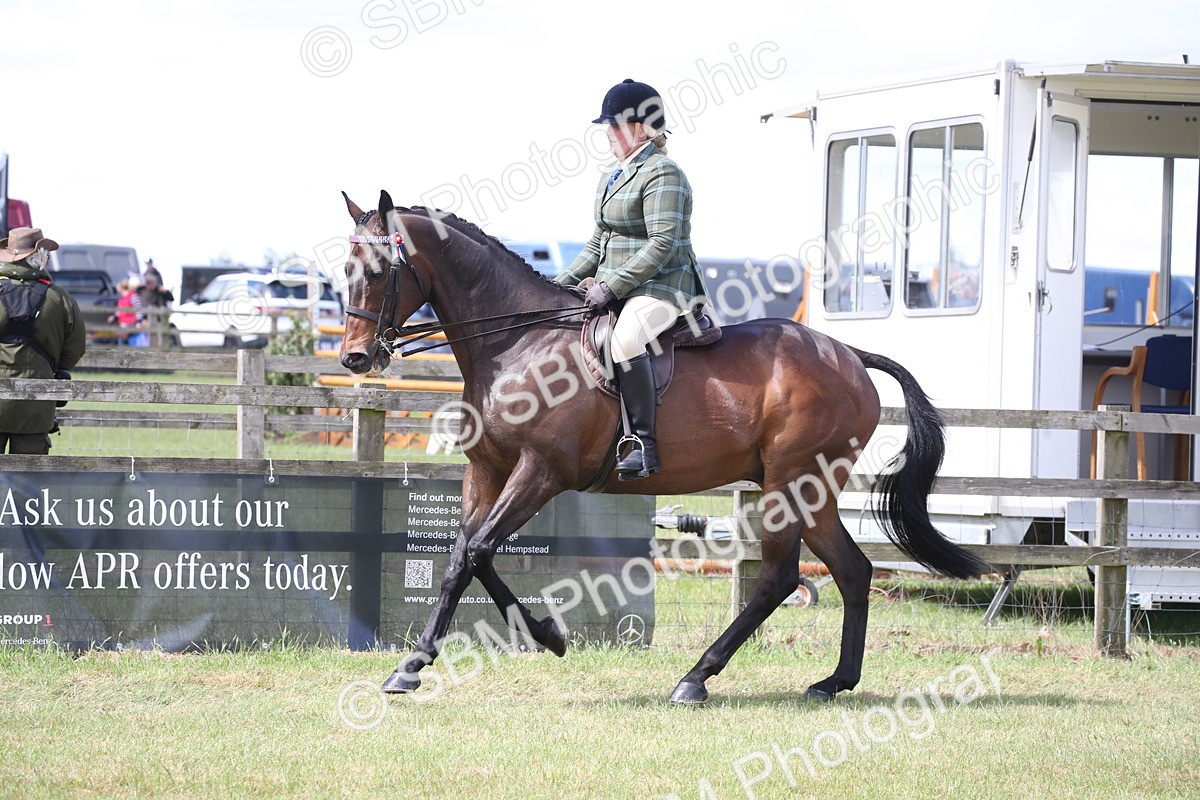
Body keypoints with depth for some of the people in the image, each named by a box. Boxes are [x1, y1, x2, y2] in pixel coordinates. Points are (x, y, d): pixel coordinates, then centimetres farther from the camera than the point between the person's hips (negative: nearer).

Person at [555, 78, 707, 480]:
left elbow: (663, 245, -20)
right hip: (614, 290, 11)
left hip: (661, 287, -11)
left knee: (626, 339, -37)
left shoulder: (662, 174, -12)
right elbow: (599, 241, 25)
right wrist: (564, 282, 12)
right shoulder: (611, 178, 18)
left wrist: (611, 286, -23)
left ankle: (645, 445, -36)